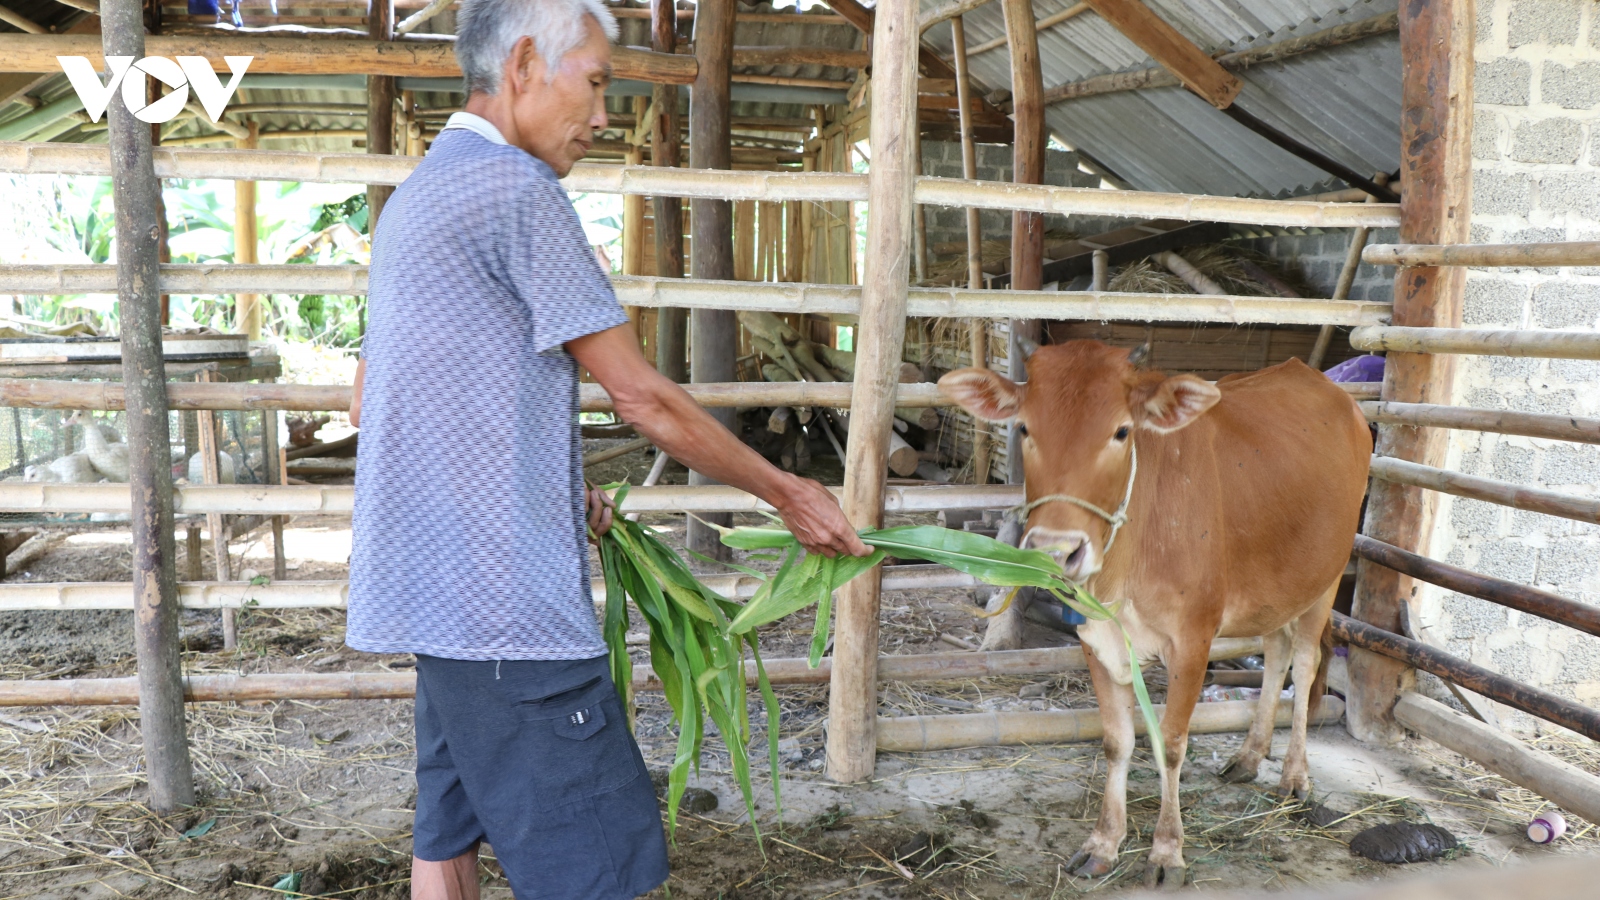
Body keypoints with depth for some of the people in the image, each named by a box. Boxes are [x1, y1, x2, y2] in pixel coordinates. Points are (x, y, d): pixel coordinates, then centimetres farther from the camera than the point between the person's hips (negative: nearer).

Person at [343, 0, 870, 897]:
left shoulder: (416, 197, 18)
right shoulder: (516, 189, -12)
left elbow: (369, 400, 23)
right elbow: (643, 396, -11)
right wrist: (788, 492, 1)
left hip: (434, 582, 11)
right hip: (505, 594, -11)